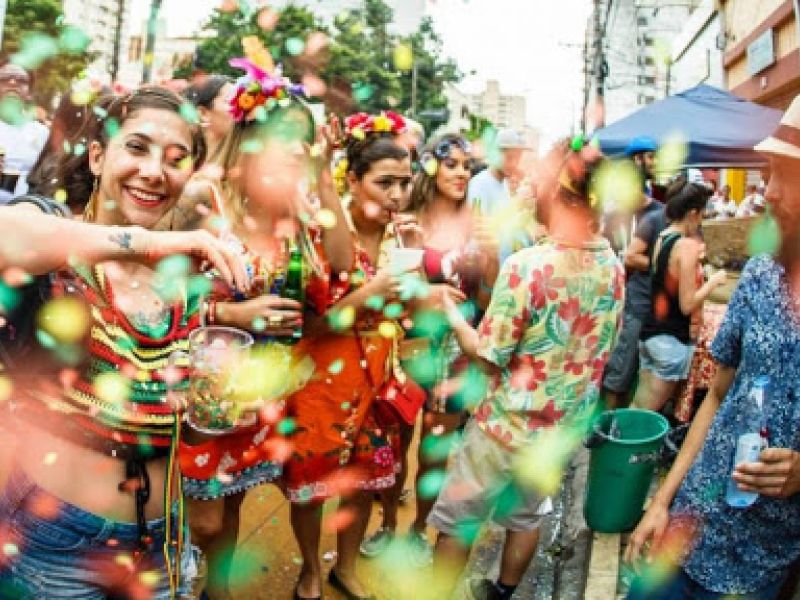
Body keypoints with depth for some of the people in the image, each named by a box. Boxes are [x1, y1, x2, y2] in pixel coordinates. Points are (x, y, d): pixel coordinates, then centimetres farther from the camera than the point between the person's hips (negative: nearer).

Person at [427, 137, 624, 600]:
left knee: (457, 523, 14)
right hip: (565, 428, 6)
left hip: (507, 426, -6)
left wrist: (449, 311, -5)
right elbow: (601, 346, 8)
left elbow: (488, 357, -18)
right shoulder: (612, 266, -5)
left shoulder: (527, 265, -25)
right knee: (527, 516, 26)